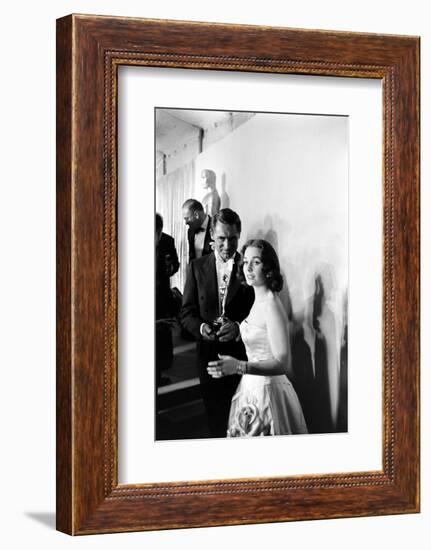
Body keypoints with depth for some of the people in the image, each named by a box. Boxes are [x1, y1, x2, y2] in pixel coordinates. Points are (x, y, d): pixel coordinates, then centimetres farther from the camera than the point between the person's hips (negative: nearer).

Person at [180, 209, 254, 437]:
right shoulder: (197, 267, 4)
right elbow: (186, 313, 5)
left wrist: (239, 327, -21)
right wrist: (201, 327, -16)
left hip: (242, 354, -2)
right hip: (209, 356, 2)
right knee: (215, 417, 11)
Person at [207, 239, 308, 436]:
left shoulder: (271, 305, -21)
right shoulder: (258, 301, 7)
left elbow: (282, 363, -26)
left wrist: (239, 366, -35)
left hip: (266, 391, -9)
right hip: (252, 388, 9)